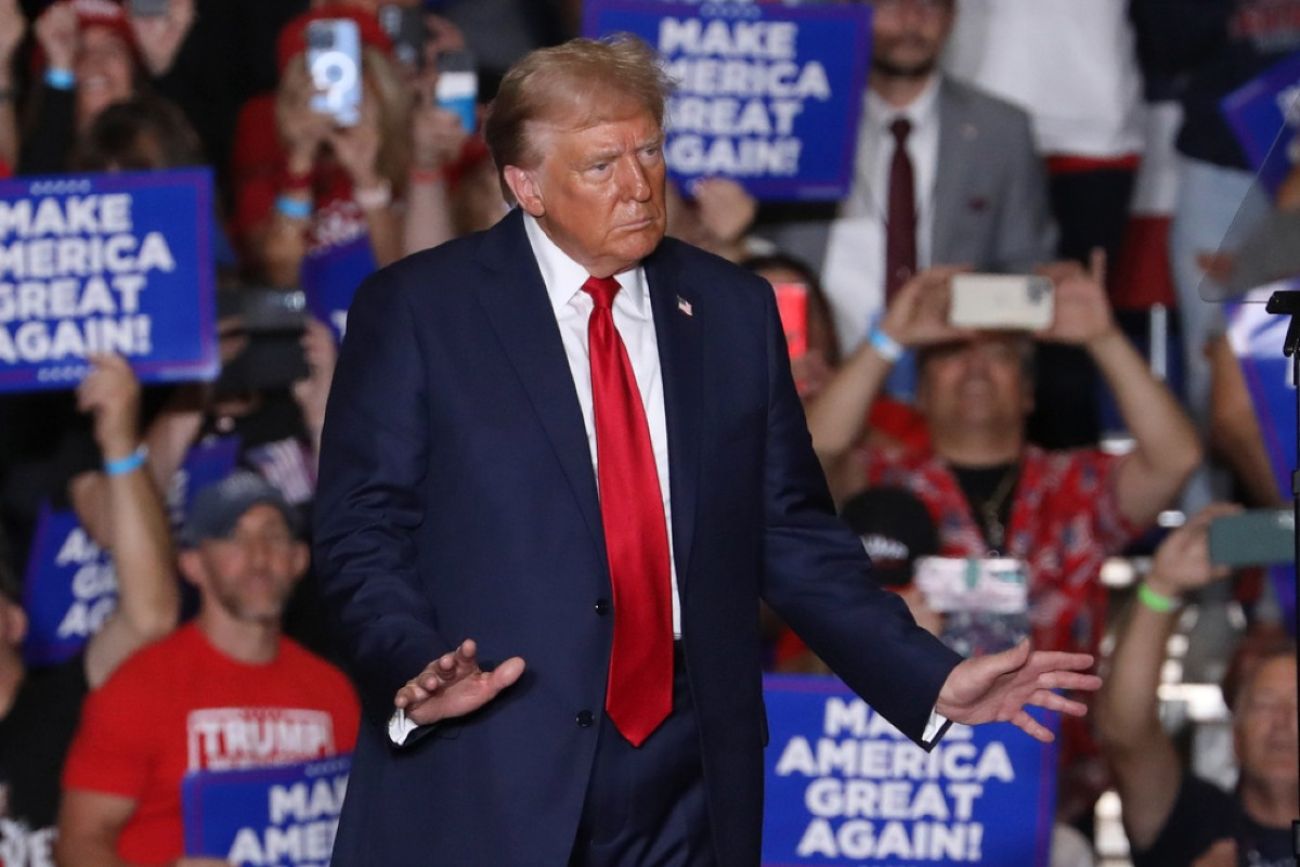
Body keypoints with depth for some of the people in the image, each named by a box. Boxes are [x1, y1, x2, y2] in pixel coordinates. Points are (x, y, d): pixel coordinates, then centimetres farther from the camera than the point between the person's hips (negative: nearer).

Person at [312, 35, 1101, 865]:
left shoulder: (734, 312, 11)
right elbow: (362, 531, -3)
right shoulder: (416, 310, 1)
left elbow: (791, 536, 14)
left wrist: (932, 681, 5)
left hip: (688, 787, 3)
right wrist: (411, 673, -21)